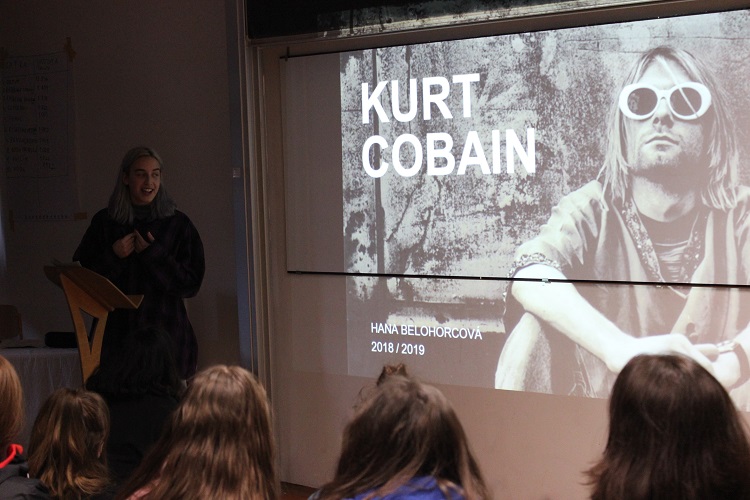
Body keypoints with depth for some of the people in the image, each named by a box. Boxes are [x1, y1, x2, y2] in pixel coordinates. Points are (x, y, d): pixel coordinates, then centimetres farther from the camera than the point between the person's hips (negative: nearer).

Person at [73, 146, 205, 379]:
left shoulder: (178, 224, 4)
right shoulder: (104, 222, 9)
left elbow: (191, 284, 0)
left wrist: (154, 255, -10)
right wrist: (112, 257, -8)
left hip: (165, 335, -1)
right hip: (115, 334, 1)